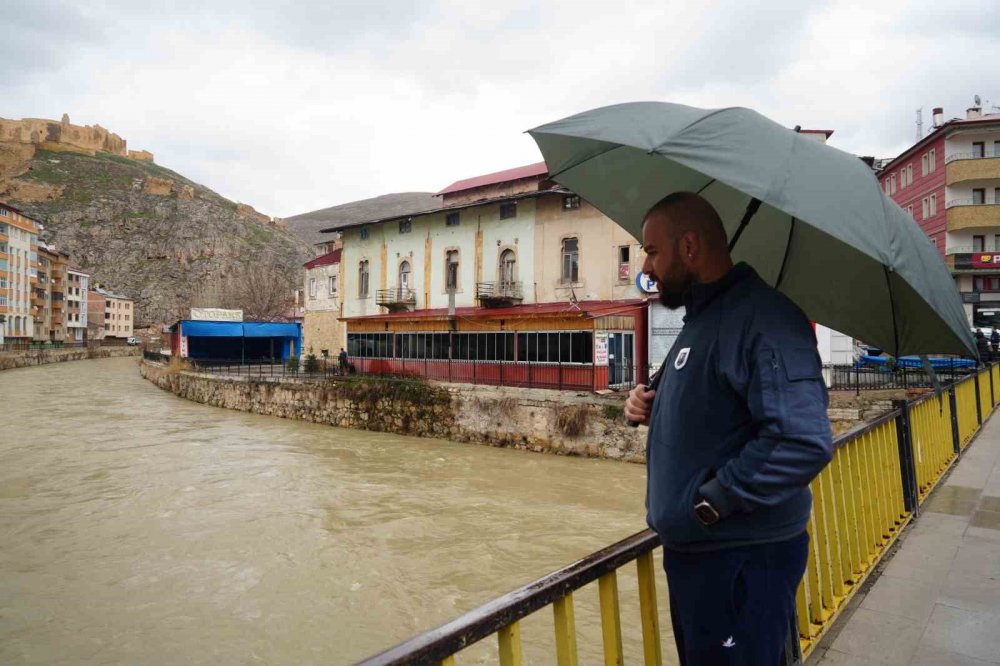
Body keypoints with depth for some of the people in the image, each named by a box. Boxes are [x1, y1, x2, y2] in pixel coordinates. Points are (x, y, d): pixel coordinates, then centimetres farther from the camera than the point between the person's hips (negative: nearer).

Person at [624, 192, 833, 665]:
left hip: (741, 560, -9)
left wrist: (712, 501, -23)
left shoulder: (761, 316, -21)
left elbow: (804, 441, -32)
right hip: (690, 550, 10)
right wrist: (650, 407, 2)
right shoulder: (700, 320, 12)